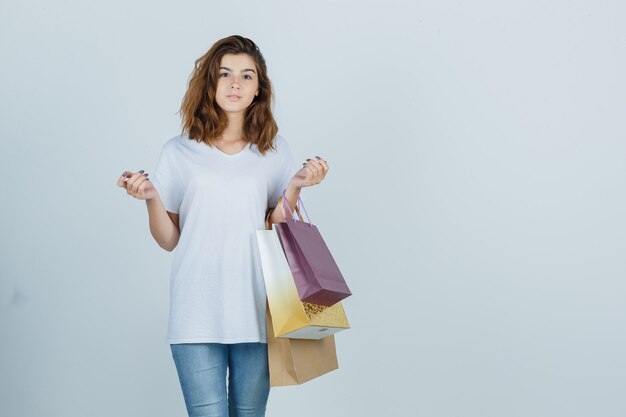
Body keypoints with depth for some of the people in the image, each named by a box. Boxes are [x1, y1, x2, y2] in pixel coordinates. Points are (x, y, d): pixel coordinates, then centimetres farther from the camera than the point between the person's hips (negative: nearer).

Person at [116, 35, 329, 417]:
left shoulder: (274, 150, 8)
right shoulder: (180, 152, 5)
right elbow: (169, 240, 6)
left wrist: (295, 186, -7)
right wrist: (151, 197, -10)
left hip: (257, 313, 2)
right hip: (197, 315, -1)